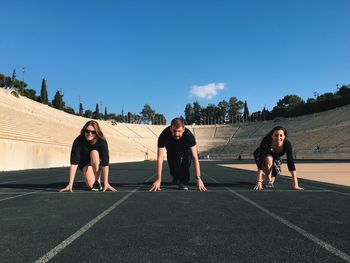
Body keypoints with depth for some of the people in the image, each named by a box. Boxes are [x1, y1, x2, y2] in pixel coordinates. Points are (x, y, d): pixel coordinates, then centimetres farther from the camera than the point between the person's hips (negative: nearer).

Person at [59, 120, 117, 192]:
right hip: (85, 162, 0)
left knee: (94, 153, -35)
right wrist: (70, 184, -38)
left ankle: (97, 181, -21)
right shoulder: (78, 141, -30)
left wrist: (106, 183, -40)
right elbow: (74, 163, -34)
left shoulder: (102, 141, -31)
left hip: (98, 162, 0)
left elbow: (105, 162, -35)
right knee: (90, 184, -25)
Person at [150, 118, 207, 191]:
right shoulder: (164, 135, -38)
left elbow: (195, 158, -37)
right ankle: (176, 177, 25)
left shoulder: (189, 135, -39)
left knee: (187, 157, -33)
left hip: (185, 148, 0)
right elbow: (160, 158, -38)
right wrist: (158, 180, -41)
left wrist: (198, 178, -42)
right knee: (174, 172, -14)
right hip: (172, 150, 1)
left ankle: (183, 181, -13)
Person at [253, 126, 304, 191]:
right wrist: (259, 181, -56)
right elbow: (261, 160, -48)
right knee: (269, 159, -34)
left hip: (275, 158, 4)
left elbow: (290, 162, -36)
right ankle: (269, 181, -14)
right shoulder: (266, 141, -40)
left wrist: (295, 183, -43)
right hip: (260, 156, -4)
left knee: (277, 170, -22)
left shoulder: (287, 144, -32)